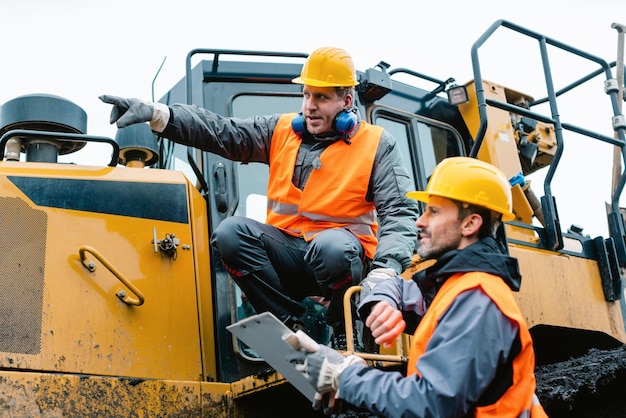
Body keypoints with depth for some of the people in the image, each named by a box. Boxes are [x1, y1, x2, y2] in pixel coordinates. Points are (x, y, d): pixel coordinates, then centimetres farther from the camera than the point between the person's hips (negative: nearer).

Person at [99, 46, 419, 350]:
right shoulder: (281, 130, 9)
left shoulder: (377, 145, 0)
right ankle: (290, 325, -9)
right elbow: (221, 131, -1)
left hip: (341, 253, -3)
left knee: (331, 246, -38)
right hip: (287, 251, 3)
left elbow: (400, 212, -8)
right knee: (231, 232, -24)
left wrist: (385, 270, -27)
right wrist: (155, 113, -16)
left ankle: (345, 333, -8)